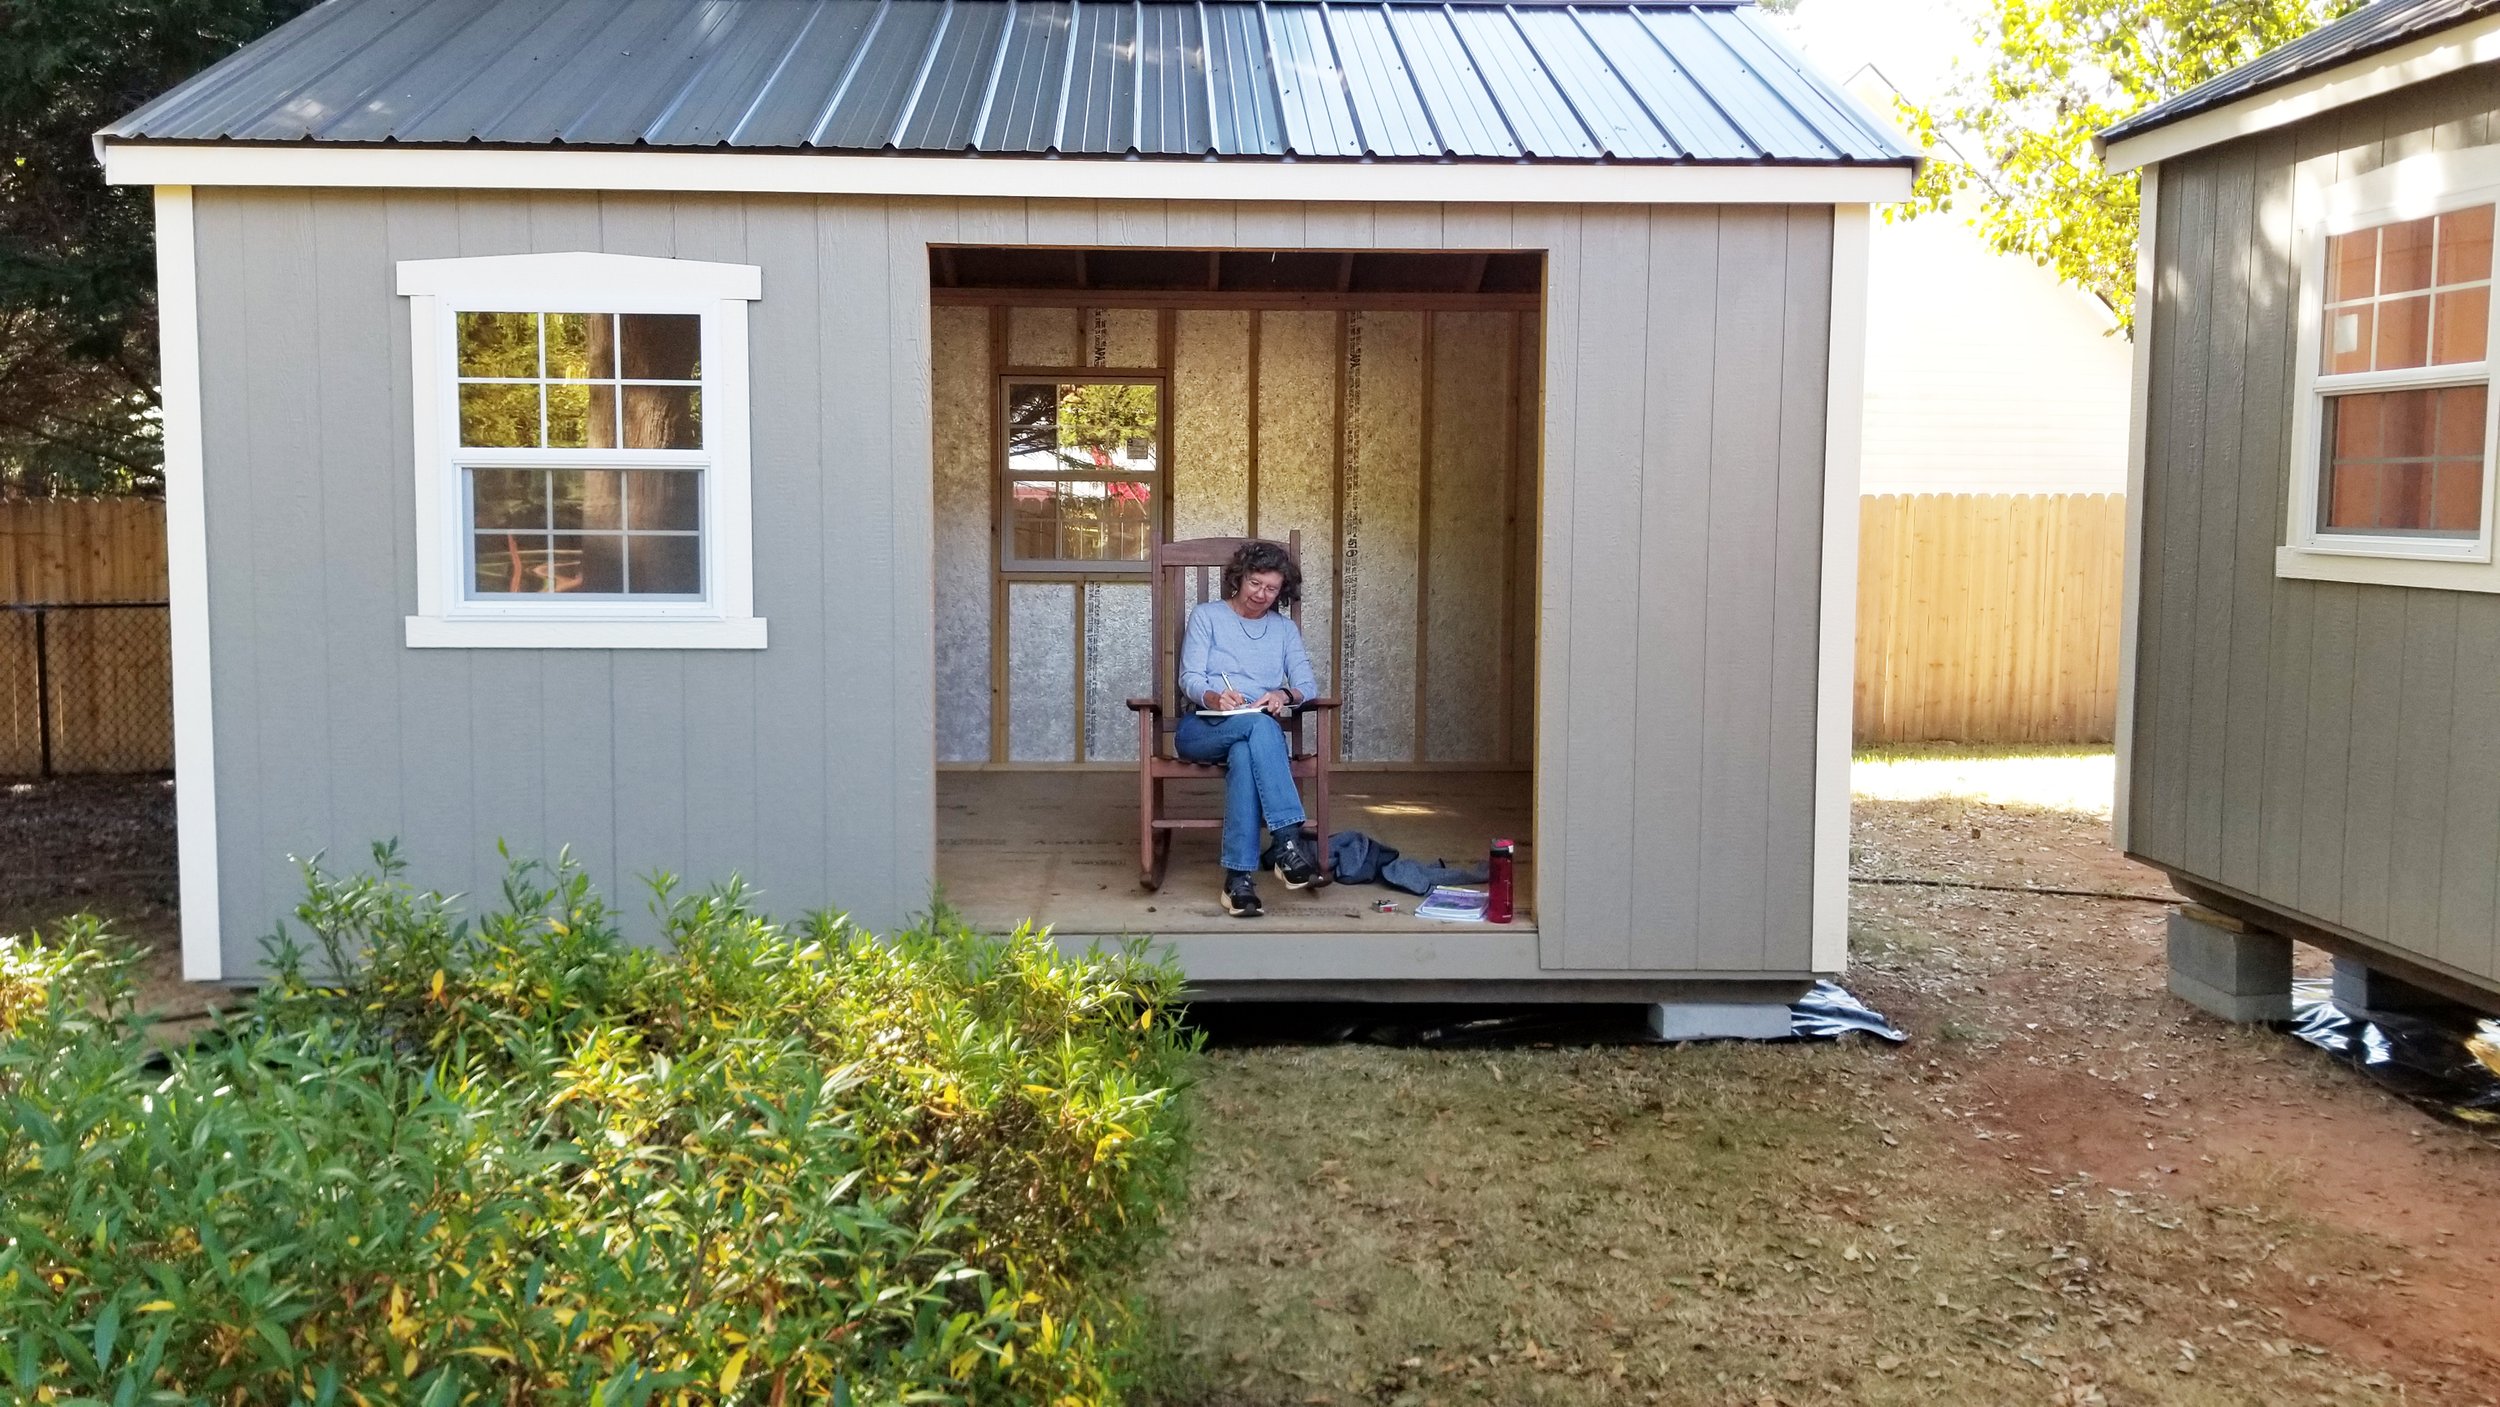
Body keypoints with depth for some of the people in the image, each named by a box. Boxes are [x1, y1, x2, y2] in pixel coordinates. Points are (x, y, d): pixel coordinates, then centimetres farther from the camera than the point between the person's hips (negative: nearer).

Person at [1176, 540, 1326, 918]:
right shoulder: (1207, 615, 13)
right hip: (1201, 729, -2)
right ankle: (1290, 841, -50)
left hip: (1259, 730, 2)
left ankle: (1239, 877, -49)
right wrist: (1215, 698, -22)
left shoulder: (1285, 629, 21)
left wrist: (1285, 695, -16)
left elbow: (1308, 685, 8)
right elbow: (1190, 678, 1)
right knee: (1260, 725, -38)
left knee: (1244, 754, -39)